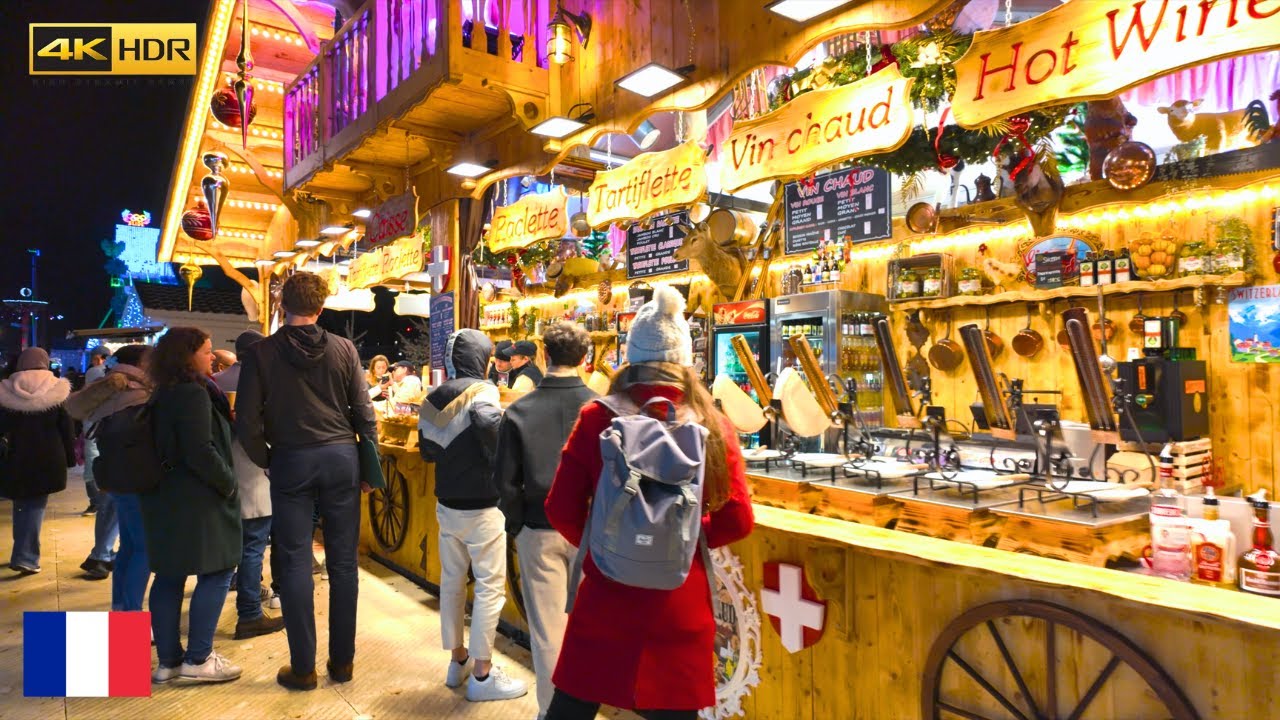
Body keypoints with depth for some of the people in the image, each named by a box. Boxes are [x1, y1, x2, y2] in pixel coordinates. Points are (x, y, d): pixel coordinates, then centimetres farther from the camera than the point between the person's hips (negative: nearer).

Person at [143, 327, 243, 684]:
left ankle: (168, 660, 18)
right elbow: (200, 451, -23)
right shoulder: (193, 394, -17)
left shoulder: (164, 394, 14)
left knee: (169, 575, 11)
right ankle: (198, 659, 2)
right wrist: (228, 484, -13)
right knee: (217, 572, -1)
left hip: (167, 494, 10)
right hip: (196, 497, -10)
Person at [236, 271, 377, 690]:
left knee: (296, 564, 6)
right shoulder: (344, 349, -2)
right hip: (342, 458, 1)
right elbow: (364, 412, 0)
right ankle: (343, 661, 17)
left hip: (290, 462, -1)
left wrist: (266, 460, 10)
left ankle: (303, 668, 12)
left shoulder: (261, 353, -4)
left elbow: (247, 422, -6)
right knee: (343, 562, 8)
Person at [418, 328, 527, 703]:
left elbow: (427, 449, 12)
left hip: (447, 503, 8)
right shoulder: (481, 390, -15)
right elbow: (490, 424, -31)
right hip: (481, 505, -8)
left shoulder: (433, 398, 6)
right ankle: (482, 675, 9)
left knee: (452, 581, 16)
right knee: (490, 587, 2)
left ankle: (458, 661, 29)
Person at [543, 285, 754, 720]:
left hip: (605, 596, 0)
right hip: (681, 602, 1)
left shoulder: (598, 419, -8)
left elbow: (561, 511, -6)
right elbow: (736, 522, -5)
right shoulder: (713, 426, -6)